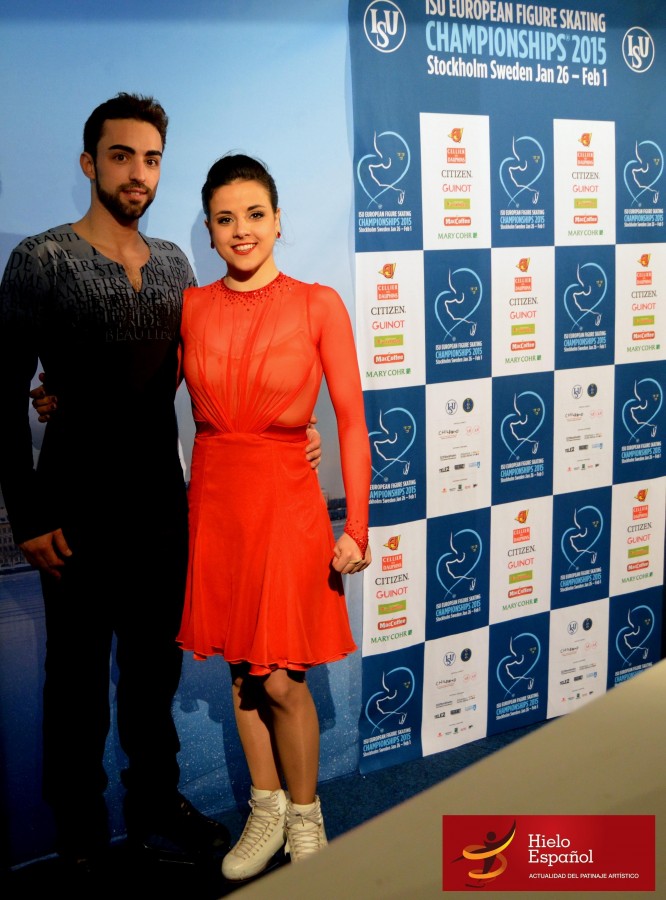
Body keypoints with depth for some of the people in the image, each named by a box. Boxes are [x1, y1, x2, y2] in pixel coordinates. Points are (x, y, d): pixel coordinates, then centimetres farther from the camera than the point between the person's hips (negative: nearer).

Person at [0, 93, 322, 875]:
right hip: (79, 509, -5)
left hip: (161, 499, 5)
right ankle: (79, 834, 29)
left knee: (155, 662, 17)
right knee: (78, 671, 10)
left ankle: (155, 805, 36)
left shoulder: (173, 264, 7)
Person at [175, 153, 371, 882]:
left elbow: (351, 419, -6)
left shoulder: (318, 304, -5)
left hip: (285, 500, -3)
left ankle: (305, 819, 26)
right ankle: (266, 811, 34)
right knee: (240, 668, 13)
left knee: (281, 677, 0)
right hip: (214, 497, 4)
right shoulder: (191, 308, 3)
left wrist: (356, 525, -9)